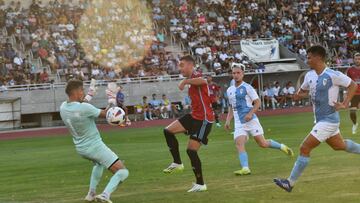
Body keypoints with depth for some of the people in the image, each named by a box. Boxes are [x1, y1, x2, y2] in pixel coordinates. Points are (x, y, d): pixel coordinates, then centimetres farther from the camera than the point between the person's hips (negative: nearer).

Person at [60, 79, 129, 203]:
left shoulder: (63, 107, -4)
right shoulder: (84, 108, -26)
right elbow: (105, 114, -12)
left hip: (80, 148, 8)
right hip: (95, 146, -8)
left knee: (99, 163, 39)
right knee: (123, 172, -8)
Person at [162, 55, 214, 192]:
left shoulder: (195, 75, -15)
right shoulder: (192, 79, 17)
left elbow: (203, 81, -42)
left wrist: (185, 81, -34)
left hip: (203, 119, -10)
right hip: (194, 116, 10)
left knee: (191, 150, -9)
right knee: (168, 131, 0)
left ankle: (200, 184, 4)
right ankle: (177, 163, 9)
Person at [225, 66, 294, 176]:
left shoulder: (247, 87, -4)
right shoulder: (230, 90, 14)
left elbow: (258, 102, -6)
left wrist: (250, 113, -21)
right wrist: (228, 120, 12)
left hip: (251, 120, -5)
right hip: (239, 123, 5)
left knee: (263, 144, -5)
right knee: (239, 144, -17)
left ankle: (282, 147, 20)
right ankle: (245, 168, -24)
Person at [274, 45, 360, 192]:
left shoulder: (333, 75, -18)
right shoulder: (310, 76, 3)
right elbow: (303, 90, 20)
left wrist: (344, 104, -15)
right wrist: (299, 94, -3)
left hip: (328, 120, -9)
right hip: (320, 119, 9)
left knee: (305, 148, -11)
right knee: (339, 145, 24)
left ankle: (290, 183, -6)